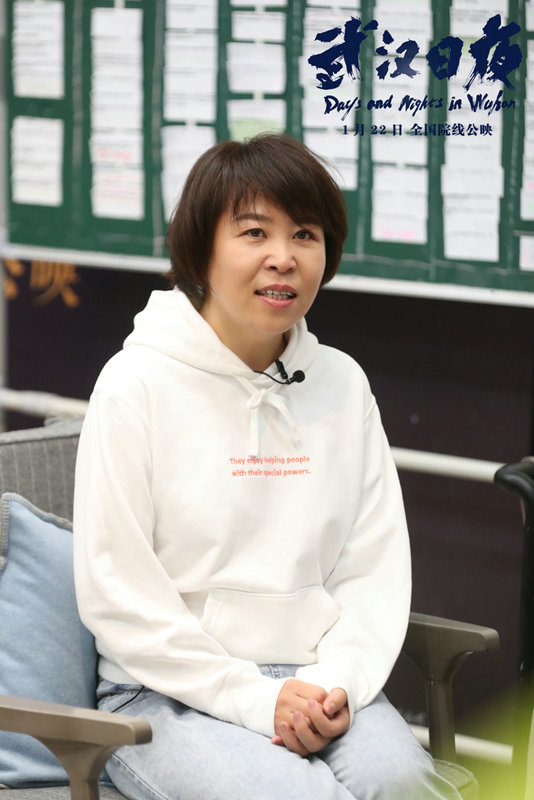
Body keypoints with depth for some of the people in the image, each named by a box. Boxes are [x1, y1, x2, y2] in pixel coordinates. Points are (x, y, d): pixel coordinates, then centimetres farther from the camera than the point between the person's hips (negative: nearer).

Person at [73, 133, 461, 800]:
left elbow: (376, 569, 9)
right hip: (168, 692, -3)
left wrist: (337, 682, -10)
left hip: (318, 681, 4)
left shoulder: (343, 384, 10)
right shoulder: (136, 384, -4)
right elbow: (115, 593, -8)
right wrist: (253, 697, -13)